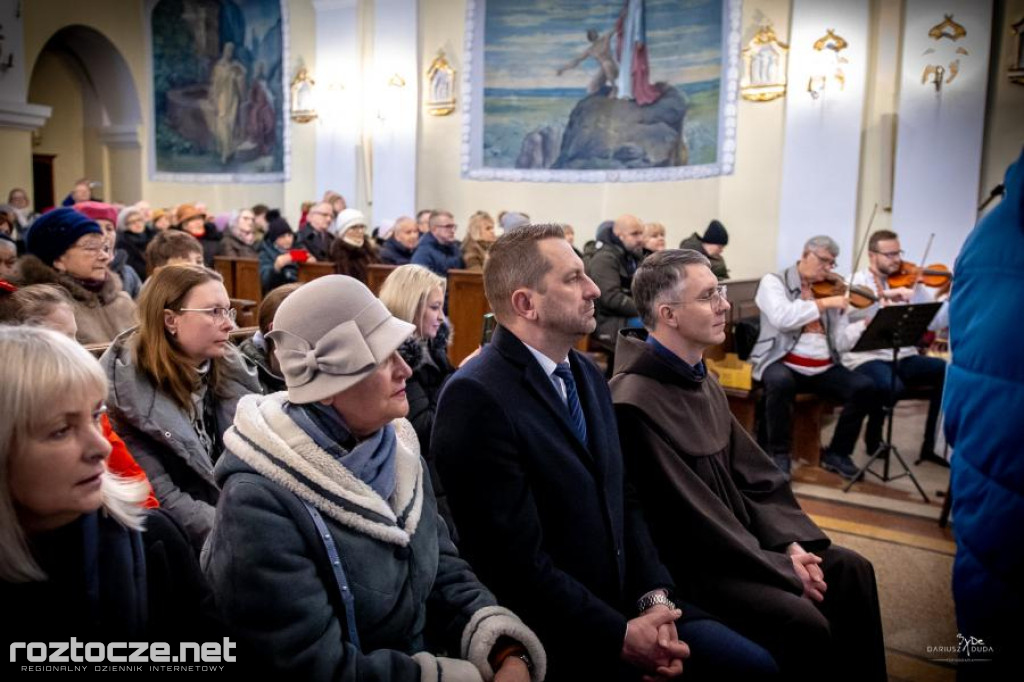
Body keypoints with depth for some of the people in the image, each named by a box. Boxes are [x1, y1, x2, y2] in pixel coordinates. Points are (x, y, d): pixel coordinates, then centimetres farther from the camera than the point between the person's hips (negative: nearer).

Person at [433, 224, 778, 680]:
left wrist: (654, 596, -4)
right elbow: (519, 561, -21)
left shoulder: (587, 374, 7)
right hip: (552, 637, -7)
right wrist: (618, 637, -15)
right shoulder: (477, 398, -20)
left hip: (625, 604, 7)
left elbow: (622, 500, 9)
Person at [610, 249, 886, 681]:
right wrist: (783, 571, -15)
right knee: (803, 621, -20)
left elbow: (754, 475, 9)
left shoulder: (703, 381, 6)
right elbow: (691, 518, -23)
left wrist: (791, 543, -4)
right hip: (684, 564, -9)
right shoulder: (635, 403, -24)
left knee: (850, 570, 4)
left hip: (740, 538, 9)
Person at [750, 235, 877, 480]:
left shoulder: (831, 290, 13)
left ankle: (837, 453, 4)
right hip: (782, 362, -5)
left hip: (824, 369, 5)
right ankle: (779, 454, -15)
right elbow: (781, 318, -21)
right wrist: (824, 303, -18)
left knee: (865, 388, -16)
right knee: (781, 382, -37)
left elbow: (841, 341, 5)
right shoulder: (774, 281, 1)